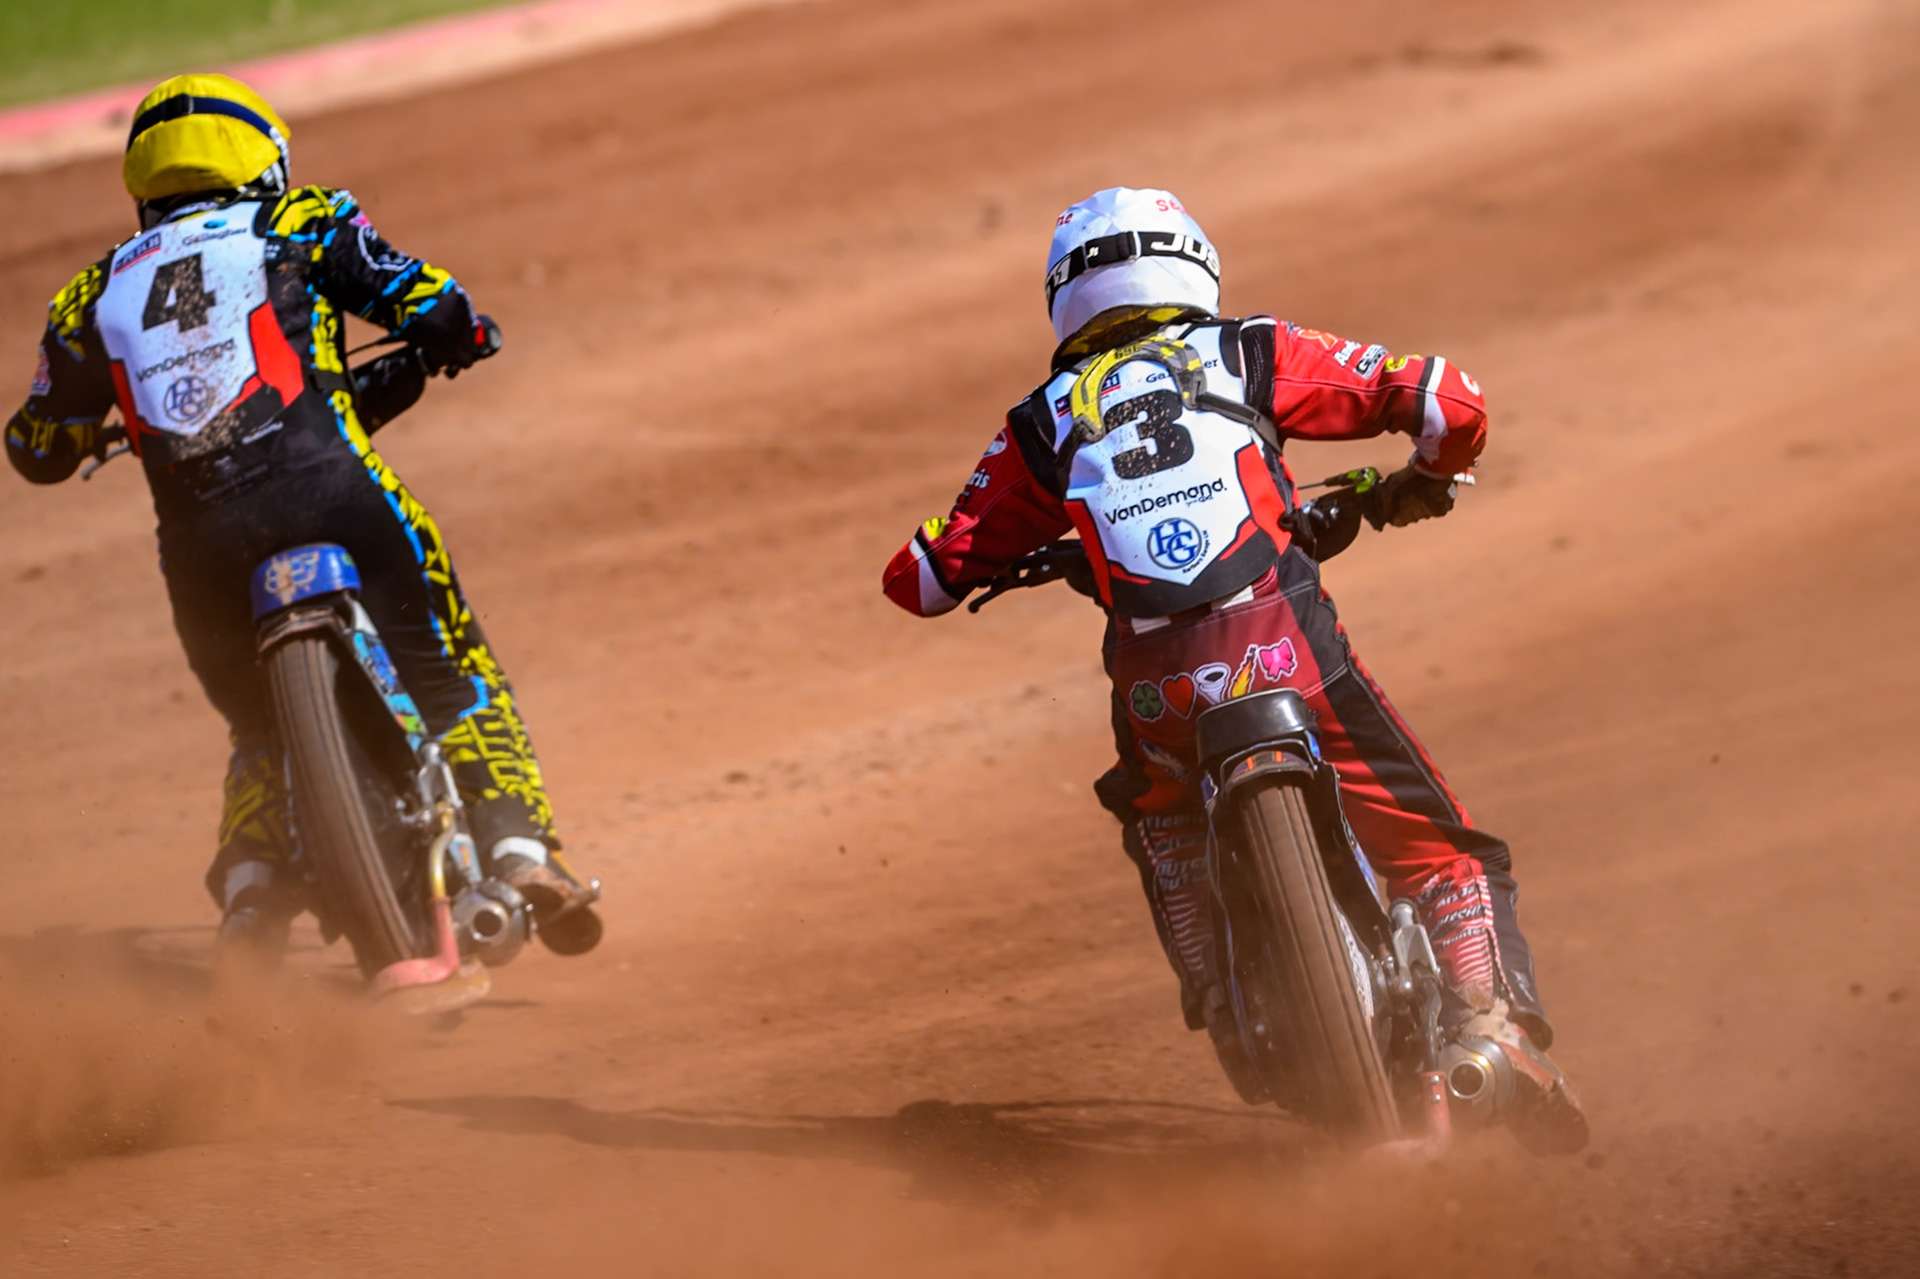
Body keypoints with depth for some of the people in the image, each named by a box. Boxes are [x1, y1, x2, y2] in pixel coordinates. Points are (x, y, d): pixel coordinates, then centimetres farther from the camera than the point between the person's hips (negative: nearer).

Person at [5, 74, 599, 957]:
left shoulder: (97, 295, 19)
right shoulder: (299, 226, 12)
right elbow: (442, 315, 4)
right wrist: (408, 364, 27)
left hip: (199, 542, 3)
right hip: (328, 493, -3)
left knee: (262, 731, 23)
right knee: (454, 678, 9)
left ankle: (252, 891, 2)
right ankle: (518, 845, -10)